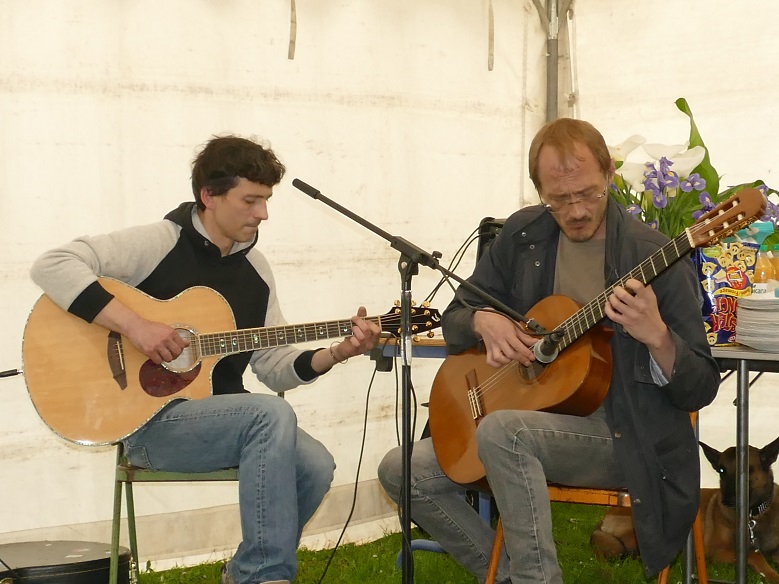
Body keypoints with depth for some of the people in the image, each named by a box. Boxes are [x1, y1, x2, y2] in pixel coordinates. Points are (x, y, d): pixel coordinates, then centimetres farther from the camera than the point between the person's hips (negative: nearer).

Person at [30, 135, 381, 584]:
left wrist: (335, 354, -7)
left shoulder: (255, 268, 10)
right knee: (272, 415, -30)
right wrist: (134, 324, -28)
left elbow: (275, 367, 10)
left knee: (315, 467, -17)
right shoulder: (159, 243, -10)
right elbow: (52, 265, -22)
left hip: (221, 417, 7)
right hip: (150, 419, -7)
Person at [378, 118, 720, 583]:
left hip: (625, 438, -6)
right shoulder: (522, 234, 3)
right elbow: (456, 316, 14)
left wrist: (656, 336, -31)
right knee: (402, 470, -6)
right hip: (536, 414, 7)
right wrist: (483, 320, -10)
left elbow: (701, 391, -11)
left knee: (502, 430, -34)